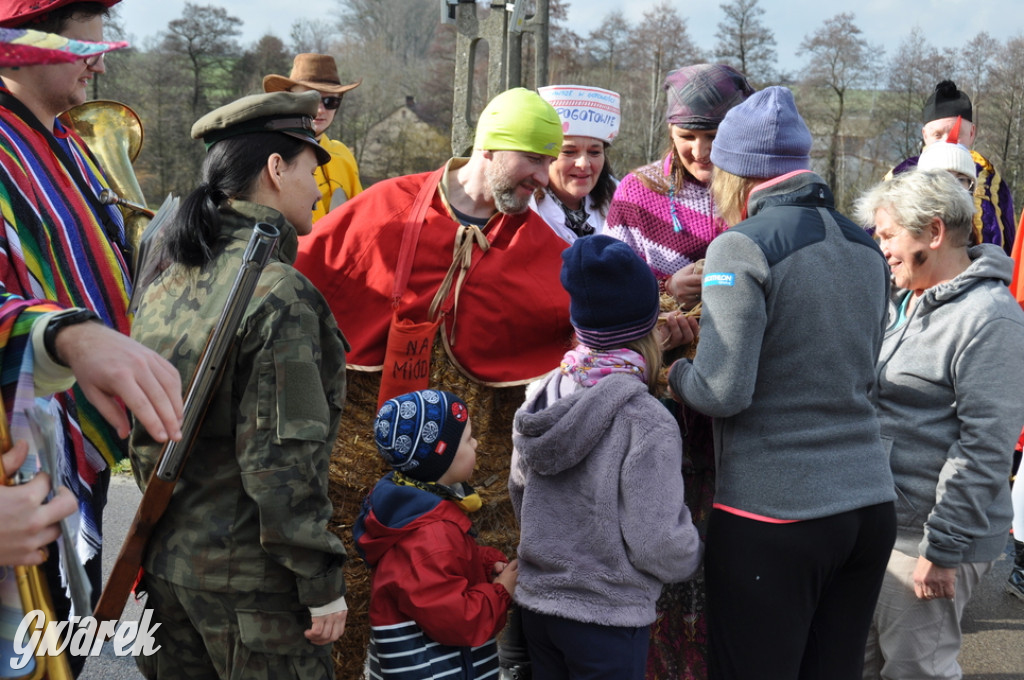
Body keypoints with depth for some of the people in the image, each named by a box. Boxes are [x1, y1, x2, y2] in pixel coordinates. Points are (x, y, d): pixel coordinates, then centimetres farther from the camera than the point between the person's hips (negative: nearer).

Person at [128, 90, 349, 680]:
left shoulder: (165, 288, 6)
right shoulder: (280, 294, -18)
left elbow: (143, 437, 14)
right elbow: (283, 460, -22)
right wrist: (322, 584, -14)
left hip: (166, 561, 8)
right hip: (248, 582, -8)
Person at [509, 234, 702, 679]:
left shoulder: (540, 396, -1)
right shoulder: (647, 423, -20)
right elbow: (655, 543, -19)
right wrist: (691, 556, 2)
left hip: (535, 600, 6)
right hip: (607, 618, -6)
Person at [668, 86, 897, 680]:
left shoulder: (742, 248, -12)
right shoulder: (867, 249, 10)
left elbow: (723, 393, -17)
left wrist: (670, 370, 3)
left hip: (773, 517, -7)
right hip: (871, 505, 7)